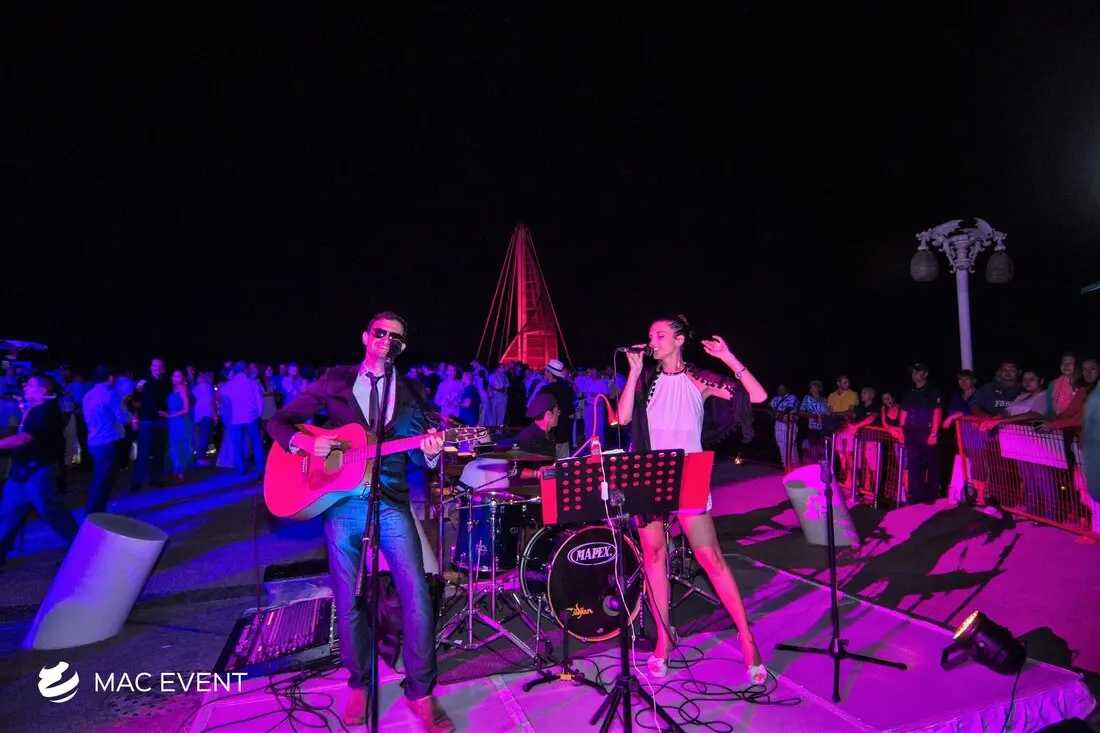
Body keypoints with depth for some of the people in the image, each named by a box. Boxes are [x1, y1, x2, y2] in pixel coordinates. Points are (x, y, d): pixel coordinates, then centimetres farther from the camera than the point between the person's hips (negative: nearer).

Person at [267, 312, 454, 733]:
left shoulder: (410, 394, 10)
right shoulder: (335, 381, 7)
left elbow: (416, 454, 6)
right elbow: (278, 421, 8)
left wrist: (430, 452, -18)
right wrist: (304, 441, -12)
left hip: (391, 503, 0)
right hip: (341, 501, 0)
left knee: (415, 592, -8)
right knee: (348, 599, 7)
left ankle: (421, 692, 8)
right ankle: (359, 684, 30)